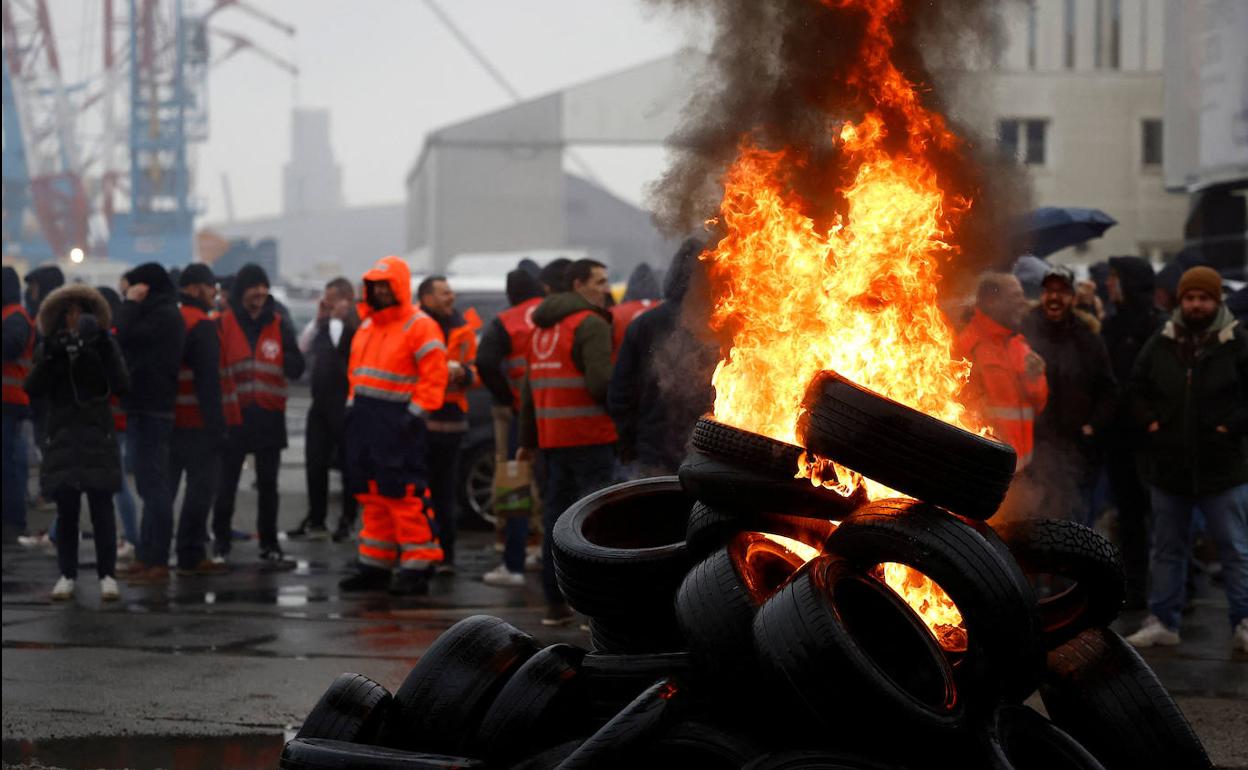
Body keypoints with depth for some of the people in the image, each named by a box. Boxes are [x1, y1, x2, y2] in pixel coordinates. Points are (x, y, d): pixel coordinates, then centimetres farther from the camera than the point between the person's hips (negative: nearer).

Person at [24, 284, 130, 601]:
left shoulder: (104, 346, 4)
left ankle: (107, 575, -1)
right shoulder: (50, 348, 7)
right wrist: (51, 358, -20)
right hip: (63, 438, 1)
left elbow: (122, 385, -8)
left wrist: (104, 350, -18)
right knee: (66, 509, 2)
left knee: (101, 507, -5)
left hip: (98, 438, -1)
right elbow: (32, 388, -6)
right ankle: (67, 574, 9)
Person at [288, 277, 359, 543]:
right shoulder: (325, 324, 15)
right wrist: (318, 319, 5)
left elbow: (341, 346, -24)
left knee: (347, 463, 1)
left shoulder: (354, 324, -11)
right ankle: (315, 522, 15)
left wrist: (337, 318, -16)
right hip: (321, 402, 8)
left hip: (345, 404, -8)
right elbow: (304, 347, 13)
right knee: (314, 463, 9)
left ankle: (347, 521, 8)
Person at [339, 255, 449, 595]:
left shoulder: (419, 326, -9)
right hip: (365, 419, 8)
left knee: (404, 494, -11)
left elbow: (434, 375, -14)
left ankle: (417, 567, -7)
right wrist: (353, 404, 15)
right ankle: (375, 565, 18)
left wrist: (417, 414, -18)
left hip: (397, 421, -8)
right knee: (372, 494, 12)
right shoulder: (367, 325, 18)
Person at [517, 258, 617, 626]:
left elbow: (530, 389, 20)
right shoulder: (591, 324, -10)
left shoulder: (543, 327, 18)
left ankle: (555, 603, 15)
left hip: (553, 439, 8)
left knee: (555, 517, 12)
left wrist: (528, 440, 24)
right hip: (590, 438, -8)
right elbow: (600, 382, -21)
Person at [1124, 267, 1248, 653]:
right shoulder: (1161, 344, 5)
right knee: (1167, 548, 12)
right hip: (1168, 465, 4)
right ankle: (1163, 621, 20)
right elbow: (1136, 388, 14)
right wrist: (1149, 421, 0)